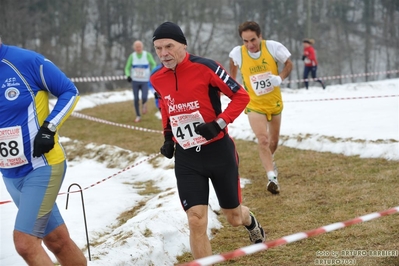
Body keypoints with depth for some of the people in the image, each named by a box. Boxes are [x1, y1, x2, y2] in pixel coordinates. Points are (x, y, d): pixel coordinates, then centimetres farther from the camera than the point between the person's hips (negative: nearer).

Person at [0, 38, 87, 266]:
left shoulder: (27, 61, -16)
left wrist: (49, 128, -18)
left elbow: (70, 92, -6)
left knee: (25, 242, -13)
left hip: (42, 167, -5)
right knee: (57, 241, 12)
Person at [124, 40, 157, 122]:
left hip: (145, 81, -1)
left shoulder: (147, 55, -9)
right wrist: (128, 75, -16)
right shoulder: (132, 56, -5)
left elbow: (153, 64, 6)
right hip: (135, 81, 1)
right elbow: (127, 68, 4)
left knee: (144, 98, -17)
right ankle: (138, 116, 17)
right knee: (136, 99, 0)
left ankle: (144, 104, 20)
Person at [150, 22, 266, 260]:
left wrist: (220, 123, -21)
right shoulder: (157, 79, -1)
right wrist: (168, 137, 12)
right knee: (196, 221, -12)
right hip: (186, 159, 3)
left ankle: (250, 221, 52)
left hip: (218, 152, -3)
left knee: (234, 218, 14)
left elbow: (241, 96, -10)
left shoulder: (204, 68, -17)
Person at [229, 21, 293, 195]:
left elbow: (289, 64, -5)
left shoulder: (273, 47, -19)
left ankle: (269, 161, 50)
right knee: (263, 140, -21)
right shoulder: (237, 53, -17)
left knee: (274, 141, 18)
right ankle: (272, 177, -21)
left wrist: (280, 78, -23)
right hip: (254, 105, -2)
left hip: (274, 103, 2)